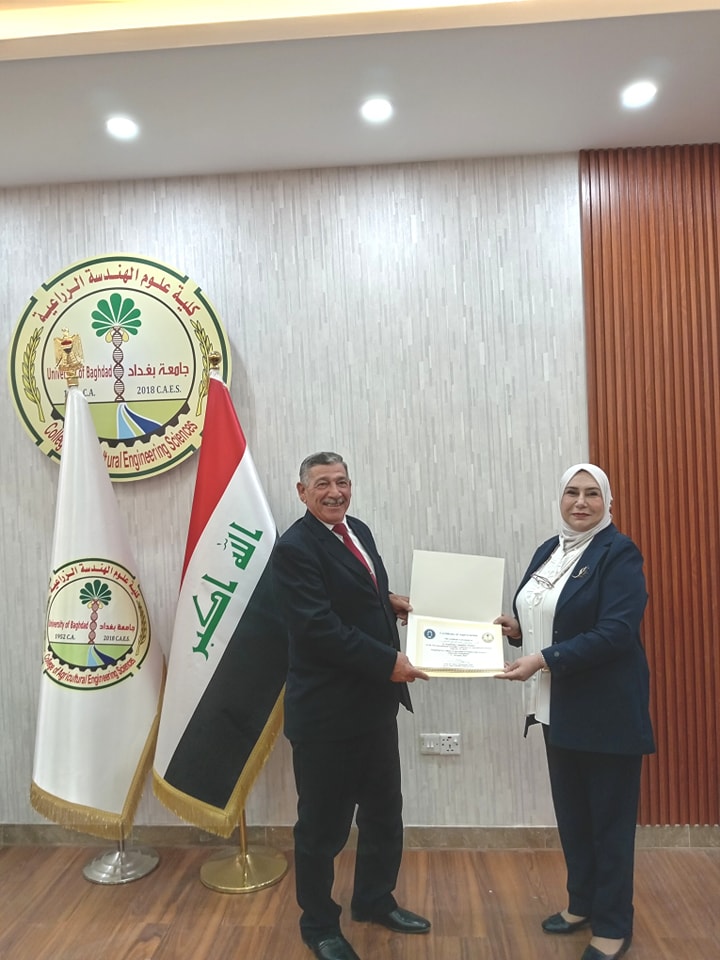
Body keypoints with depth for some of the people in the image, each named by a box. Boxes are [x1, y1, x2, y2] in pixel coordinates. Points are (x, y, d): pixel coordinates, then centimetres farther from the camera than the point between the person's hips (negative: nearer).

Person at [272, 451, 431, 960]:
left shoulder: (358, 530, 8)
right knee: (323, 823, 12)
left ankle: (374, 900, 47)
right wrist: (388, 662, -24)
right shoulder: (295, 547, -17)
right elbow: (320, 626, -25)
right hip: (326, 710, -8)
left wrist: (390, 601, 3)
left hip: (375, 701, 8)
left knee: (384, 811, 23)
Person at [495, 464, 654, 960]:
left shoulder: (619, 552, -15)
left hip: (608, 711, -6)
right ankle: (582, 902, 40)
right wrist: (516, 627, -6)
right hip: (560, 708, 7)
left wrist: (544, 660, -27)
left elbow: (615, 633, -23)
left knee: (610, 818, 10)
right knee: (571, 813, 19)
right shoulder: (549, 550, 7)